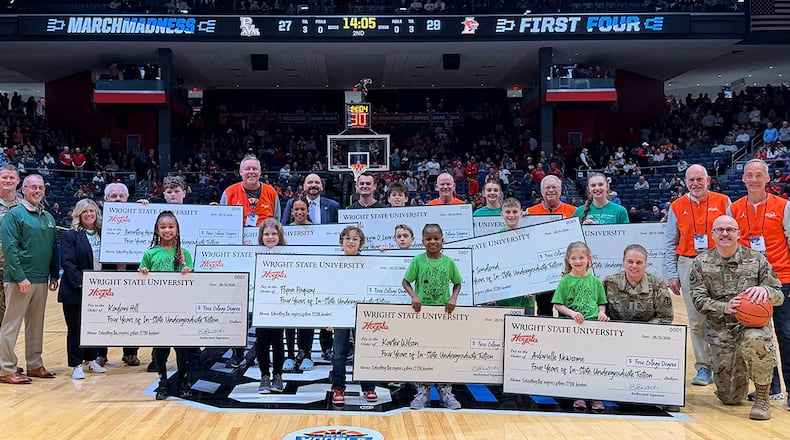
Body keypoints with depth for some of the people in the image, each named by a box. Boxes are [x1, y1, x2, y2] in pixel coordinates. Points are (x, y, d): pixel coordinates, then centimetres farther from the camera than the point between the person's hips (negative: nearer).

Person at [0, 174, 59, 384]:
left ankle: (35, 365, 21)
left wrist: (54, 275, 12)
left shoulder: (48, 217, 14)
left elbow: (54, 248, 18)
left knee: (36, 324, 12)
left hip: (41, 280, 7)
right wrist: (21, 277, -19)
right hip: (20, 280, -7)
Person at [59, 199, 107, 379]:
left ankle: (90, 360, 27)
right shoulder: (70, 235, -5)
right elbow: (68, 263, -13)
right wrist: (81, 283, -20)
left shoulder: (102, 234, 9)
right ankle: (77, 365, 11)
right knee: (75, 327, 3)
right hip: (75, 291, -5)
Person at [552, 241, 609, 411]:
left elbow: (602, 303, 18)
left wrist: (601, 313, -1)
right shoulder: (566, 281, 5)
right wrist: (572, 313, -12)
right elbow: (558, 305, 2)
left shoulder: (595, 281, 12)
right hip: (571, 326, -1)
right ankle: (578, 396, 7)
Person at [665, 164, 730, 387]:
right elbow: (671, 244, 10)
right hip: (689, 265, 1)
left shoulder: (723, 202, 5)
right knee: (696, 320, 2)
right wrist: (672, 274, 4)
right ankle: (703, 368, 9)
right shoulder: (677, 207, 8)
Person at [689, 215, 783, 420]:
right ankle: (739, 370, 39)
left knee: (755, 340, -40)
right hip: (721, 331, 1)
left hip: (753, 323, -1)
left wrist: (765, 290, -22)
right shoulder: (701, 263, 1)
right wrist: (724, 308, -23)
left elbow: (779, 295, 1)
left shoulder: (756, 259, 0)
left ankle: (762, 399, -17)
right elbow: (699, 300, -4)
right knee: (730, 398, 0)